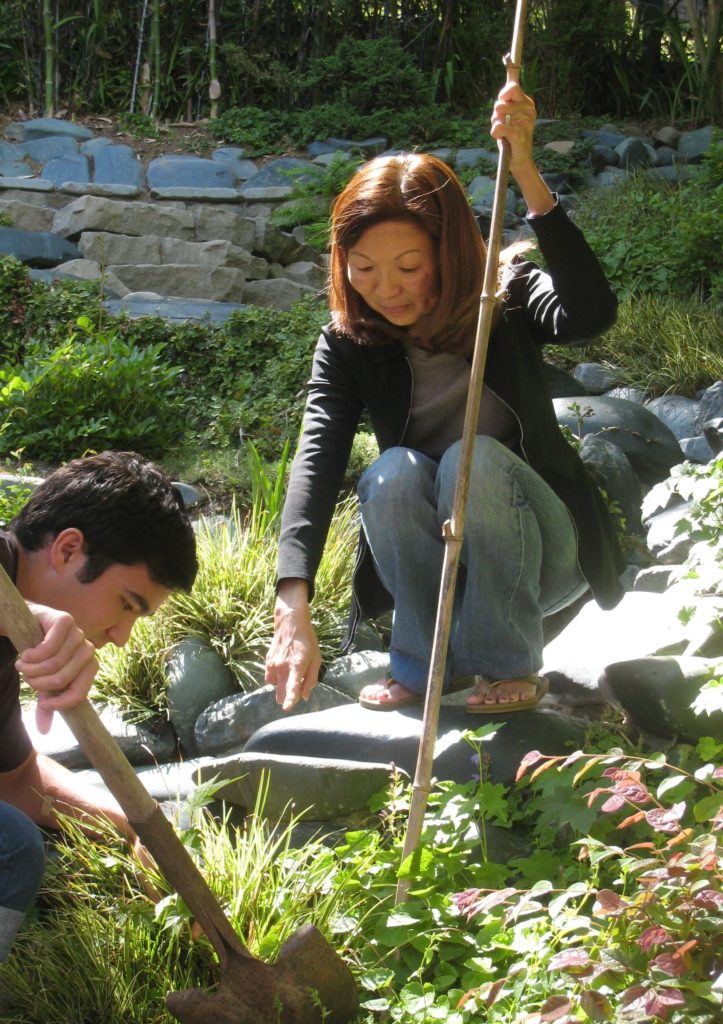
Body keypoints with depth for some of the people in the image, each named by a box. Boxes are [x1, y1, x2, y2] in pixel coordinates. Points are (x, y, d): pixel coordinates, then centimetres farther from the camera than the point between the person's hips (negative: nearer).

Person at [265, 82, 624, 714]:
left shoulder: (507, 300, -14)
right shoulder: (347, 343, -12)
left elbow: (591, 315, -37)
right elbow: (316, 460, -27)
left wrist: (527, 176, -44)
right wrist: (294, 608, -42)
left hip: (540, 556, -1)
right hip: (432, 558, 1)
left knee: (473, 459, -31)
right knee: (395, 472, -29)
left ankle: (512, 666, -13)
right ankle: (424, 666, -10)